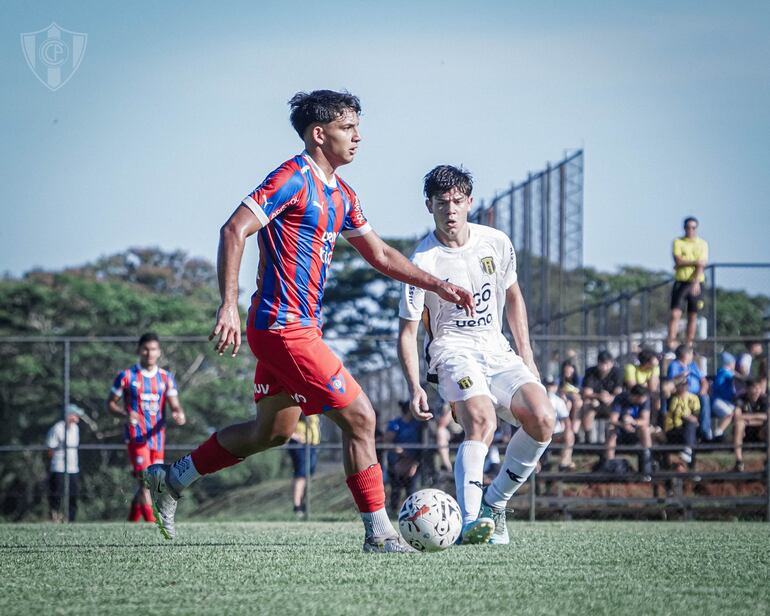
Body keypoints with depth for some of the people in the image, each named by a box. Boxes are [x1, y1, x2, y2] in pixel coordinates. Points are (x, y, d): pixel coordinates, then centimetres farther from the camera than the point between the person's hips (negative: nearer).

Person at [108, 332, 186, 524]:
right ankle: (152, 523, -23)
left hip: (157, 437, 4)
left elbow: (174, 405, 2)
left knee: (146, 484, 8)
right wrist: (125, 415, -18)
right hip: (136, 436, -4)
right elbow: (110, 403, 3)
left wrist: (179, 415, -23)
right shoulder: (126, 376, 0)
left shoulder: (166, 378, 9)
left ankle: (131, 523, 24)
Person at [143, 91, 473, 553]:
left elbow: (380, 255, 24)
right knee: (360, 418, -10)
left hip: (299, 327, 10)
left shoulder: (340, 194, 15)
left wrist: (438, 285, 16)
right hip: (284, 328, -10)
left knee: (272, 432, 19)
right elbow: (234, 230, -20)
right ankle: (379, 533, -3)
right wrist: (229, 306, -27)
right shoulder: (294, 177, -13)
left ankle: (171, 479, 30)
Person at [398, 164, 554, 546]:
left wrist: (525, 353, 12)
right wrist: (414, 388, -18)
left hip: (497, 350, 5)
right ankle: (469, 523, -37)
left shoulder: (496, 243, 2)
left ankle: (494, 502, 1)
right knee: (482, 419, -33)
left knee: (542, 420, -18)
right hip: (453, 351, -5)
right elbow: (407, 331, -7)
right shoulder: (423, 261, -12)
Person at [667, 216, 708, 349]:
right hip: (681, 282, -1)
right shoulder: (678, 242, 2)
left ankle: (689, 344, 12)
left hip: (696, 282, 1)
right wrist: (695, 262, -13)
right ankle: (671, 343, -14)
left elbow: (701, 265, -6)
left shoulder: (702, 244, 4)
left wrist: (696, 282, -18)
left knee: (693, 316, 5)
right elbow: (678, 261, -10)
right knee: (675, 314, -11)